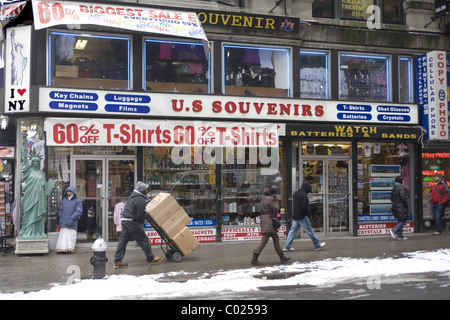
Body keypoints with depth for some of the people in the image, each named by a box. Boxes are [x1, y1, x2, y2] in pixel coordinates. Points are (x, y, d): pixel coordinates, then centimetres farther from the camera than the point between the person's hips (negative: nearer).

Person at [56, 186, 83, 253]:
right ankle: (63, 248, -1)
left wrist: (71, 219, -15)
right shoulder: (64, 200, 15)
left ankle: (70, 248, -2)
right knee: (63, 235, -1)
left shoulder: (77, 201, 0)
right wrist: (61, 218, 5)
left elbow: (79, 212, -8)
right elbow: (60, 210, 20)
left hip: (72, 224, -4)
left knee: (71, 236, -5)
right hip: (64, 223, 4)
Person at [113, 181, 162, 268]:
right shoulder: (140, 199, -18)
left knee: (123, 241, 9)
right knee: (143, 240, 3)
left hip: (125, 221, 10)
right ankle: (150, 258, 15)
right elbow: (140, 215, -20)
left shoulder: (132, 196, 15)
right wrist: (142, 221, 2)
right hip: (133, 222, -10)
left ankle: (117, 261, 9)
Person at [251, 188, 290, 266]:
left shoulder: (264, 198, 13)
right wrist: (276, 202, 4)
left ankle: (282, 258, 22)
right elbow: (276, 209, -11)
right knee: (264, 240, -9)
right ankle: (254, 259, -8)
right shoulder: (270, 199, -14)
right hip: (268, 222, -11)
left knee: (276, 239, 15)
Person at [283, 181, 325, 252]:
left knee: (292, 231, 8)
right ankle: (317, 245, 13)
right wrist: (309, 213, -6)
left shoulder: (295, 193, 12)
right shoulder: (304, 195, -17)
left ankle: (286, 247, 5)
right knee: (309, 230, 3)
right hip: (302, 216, -8)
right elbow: (304, 206, -21)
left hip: (295, 216, 8)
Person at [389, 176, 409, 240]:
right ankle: (394, 230, -13)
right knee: (403, 221, -1)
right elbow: (403, 197, -25)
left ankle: (400, 235, 13)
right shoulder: (402, 188, -16)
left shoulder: (394, 188, 10)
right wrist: (406, 204, -12)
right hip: (402, 208, -9)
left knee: (401, 221, 14)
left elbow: (391, 198, 13)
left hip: (395, 207, 9)